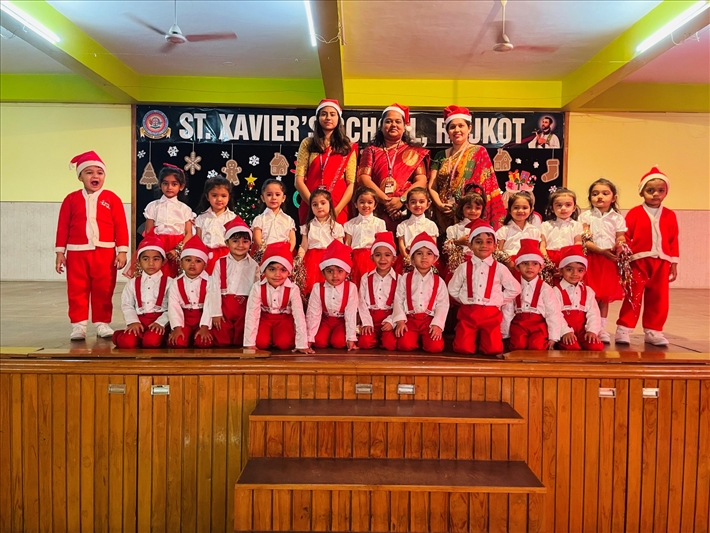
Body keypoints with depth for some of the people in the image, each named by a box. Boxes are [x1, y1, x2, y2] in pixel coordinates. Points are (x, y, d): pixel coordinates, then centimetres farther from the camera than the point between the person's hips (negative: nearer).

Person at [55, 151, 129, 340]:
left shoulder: (112, 199, 1)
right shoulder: (71, 199, 4)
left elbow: (121, 226, -2)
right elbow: (63, 227, 5)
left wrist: (122, 251, -6)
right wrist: (60, 252, 2)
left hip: (105, 253, -1)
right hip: (77, 253, 1)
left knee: (103, 291, 7)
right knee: (77, 291, 5)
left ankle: (102, 323, 18)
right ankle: (78, 325, 14)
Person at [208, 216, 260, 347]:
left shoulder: (253, 265, 3)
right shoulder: (220, 263, 0)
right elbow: (214, 289, -3)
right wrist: (215, 312, -7)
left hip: (245, 307, 1)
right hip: (224, 305, 0)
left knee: (241, 340, 10)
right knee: (221, 341, 4)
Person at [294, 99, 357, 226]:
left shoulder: (348, 147, 8)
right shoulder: (307, 144, 9)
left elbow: (351, 183, 2)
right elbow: (299, 180, 1)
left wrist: (337, 209, -11)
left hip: (339, 211, 0)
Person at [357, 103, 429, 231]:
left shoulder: (415, 152, 13)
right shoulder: (371, 150, 13)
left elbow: (421, 181, 2)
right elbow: (363, 178, 0)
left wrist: (402, 200, -14)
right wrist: (386, 201, -12)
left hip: (407, 212, 0)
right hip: (377, 212, 0)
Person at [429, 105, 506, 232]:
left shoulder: (479, 152, 4)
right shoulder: (441, 156, 14)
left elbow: (486, 185, -4)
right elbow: (432, 186, 8)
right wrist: (440, 205, -11)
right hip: (444, 218, 3)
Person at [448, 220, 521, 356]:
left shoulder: (499, 269, 3)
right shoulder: (464, 268, 3)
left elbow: (514, 289, 8)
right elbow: (453, 289, 10)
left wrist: (498, 301, 2)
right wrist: (466, 301, 2)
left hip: (491, 314, 0)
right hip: (467, 313, 0)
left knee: (494, 349, -11)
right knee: (463, 348, -11)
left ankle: (482, 338, 22)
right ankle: (474, 337, 22)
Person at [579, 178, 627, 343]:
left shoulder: (617, 218, 7)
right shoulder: (586, 216, 1)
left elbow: (621, 241, 4)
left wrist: (618, 248, -20)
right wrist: (601, 250, -21)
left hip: (610, 261, 2)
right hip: (591, 260, -2)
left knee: (605, 295, 7)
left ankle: (602, 329, 17)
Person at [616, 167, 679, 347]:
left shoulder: (670, 216, 7)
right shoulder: (634, 213, -4)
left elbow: (673, 241, 8)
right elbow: (625, 237, -5)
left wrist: (674, 264, 7)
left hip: (661, 263, 4)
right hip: (638, 262, -3)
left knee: (658, 299, 8)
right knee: (633, 297, -1)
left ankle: (653, 331, 20)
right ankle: (623, 330, 6)